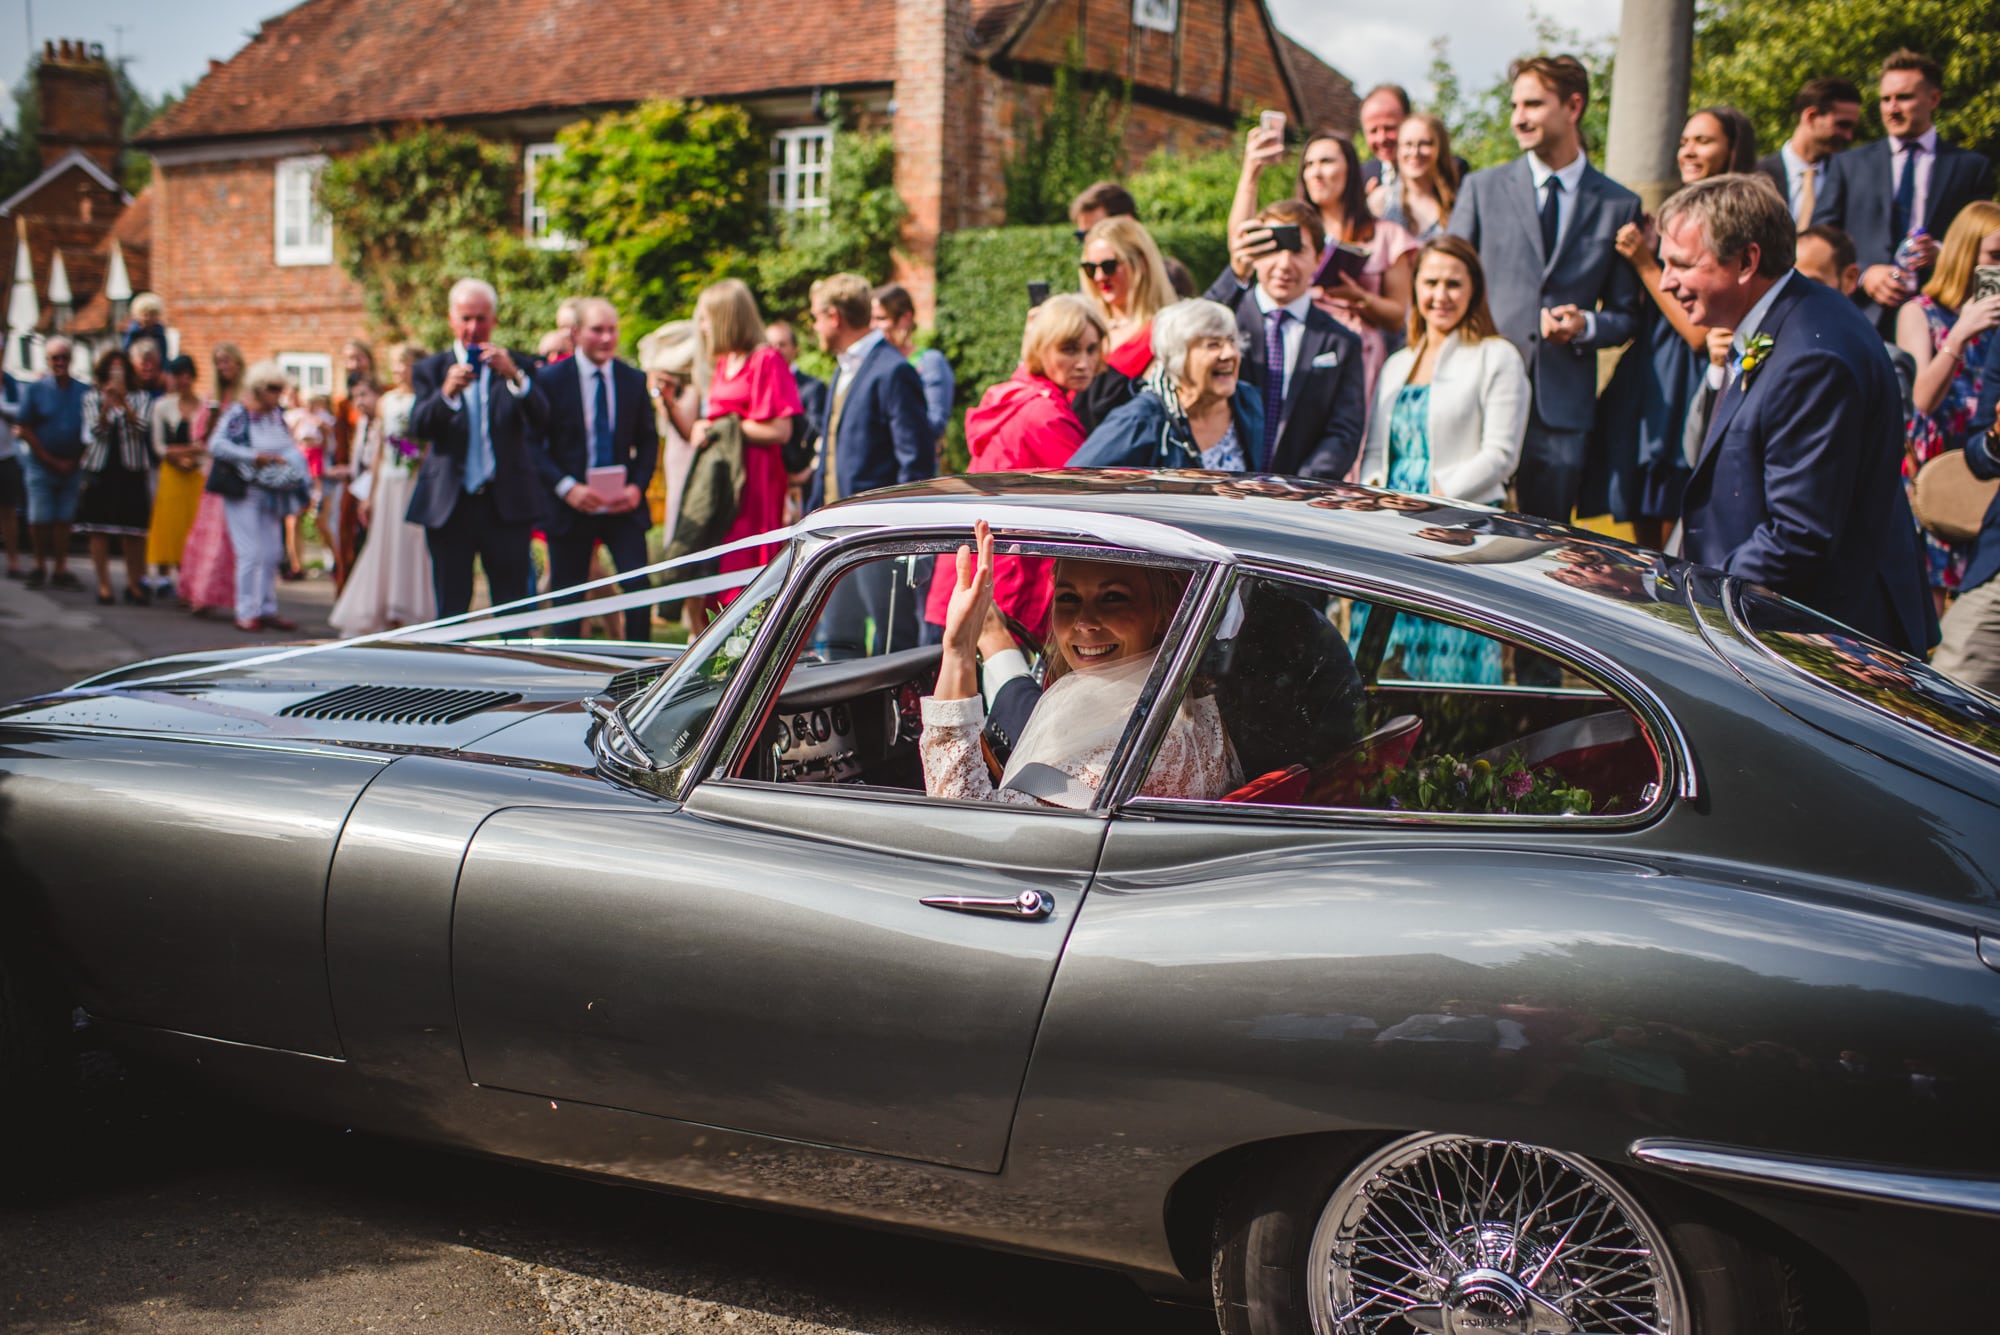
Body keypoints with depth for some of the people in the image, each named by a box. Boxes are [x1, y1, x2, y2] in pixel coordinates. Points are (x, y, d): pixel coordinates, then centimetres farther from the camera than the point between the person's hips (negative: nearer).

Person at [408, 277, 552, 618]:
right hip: (449, 504, 1)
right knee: (451, 609, 5)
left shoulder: (515, 367, 7)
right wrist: (447, 392, -27)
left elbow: (540, 419, -9)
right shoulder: (431, 369, 8)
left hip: (506, 503, -1)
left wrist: (514, 376, -27)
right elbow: (419, 426, -7)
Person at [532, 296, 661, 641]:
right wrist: (567, 488, -16)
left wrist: (637, 487, -5)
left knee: (639, 587, -10)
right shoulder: (549, 379, -2)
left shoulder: (634, 379, 7)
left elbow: (649, 440, 11)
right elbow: (533, 444, -4)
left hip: (624, 507, 2)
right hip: (571, 507, -2)